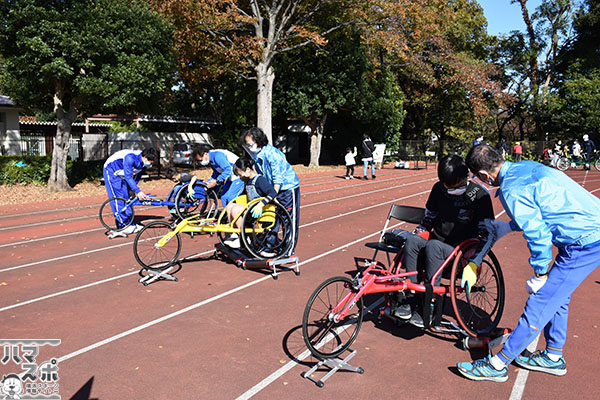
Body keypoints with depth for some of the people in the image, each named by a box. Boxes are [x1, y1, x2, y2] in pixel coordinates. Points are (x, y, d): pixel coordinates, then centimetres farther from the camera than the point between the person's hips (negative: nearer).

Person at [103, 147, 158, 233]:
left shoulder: (143, 164, -12)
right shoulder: (130, 158, -36)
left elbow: (136, 179, -1)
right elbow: (128, 177, -38)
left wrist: (134, 191, -4)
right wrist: (138, 191, -42)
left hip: (122, 175, 7)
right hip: (111, 171, -7)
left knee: (126, 198, 3)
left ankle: (130, 223, 8)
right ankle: (123, 225, -9)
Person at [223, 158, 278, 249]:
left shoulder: (260, 179, -15)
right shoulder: (248, 181, 14)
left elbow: (273, 193, -25)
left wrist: (261, 204, -33)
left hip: (258, 211, -9)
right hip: (250, 207, 9)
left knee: (235, 210, -23)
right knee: (229, 206, -1)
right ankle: (235, 234, 3)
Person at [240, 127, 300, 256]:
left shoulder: (271, 153, -25)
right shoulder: (256, 156, 1)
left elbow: (278, 178, -28)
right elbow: (261, 177, 11)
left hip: (288, 187, -8)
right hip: (272, 189, 8)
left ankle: (289, 251, 8)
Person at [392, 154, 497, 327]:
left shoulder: (479, 195, -10)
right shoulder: (439, 189, 5)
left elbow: (489, 234, -13)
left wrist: (473, 264, -25)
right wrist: (417, 235, 6)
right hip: (437, 241, 5)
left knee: (433, 246, -35)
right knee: (412, 240, -26)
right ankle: (410, 299, -23)